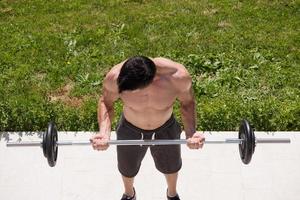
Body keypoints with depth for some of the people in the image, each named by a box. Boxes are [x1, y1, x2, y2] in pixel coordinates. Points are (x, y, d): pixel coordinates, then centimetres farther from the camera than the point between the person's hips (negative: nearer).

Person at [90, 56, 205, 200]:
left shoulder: (178, 76, -36)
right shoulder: (115, 77, -36)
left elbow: (187, 102, -15)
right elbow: (106, 102, -15)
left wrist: (191, 133, -31)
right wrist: (104, 132, -32)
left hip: (166, 130, 0)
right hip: (130, 131, 0)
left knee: (170, 166, 29)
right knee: (127, 169, 27)